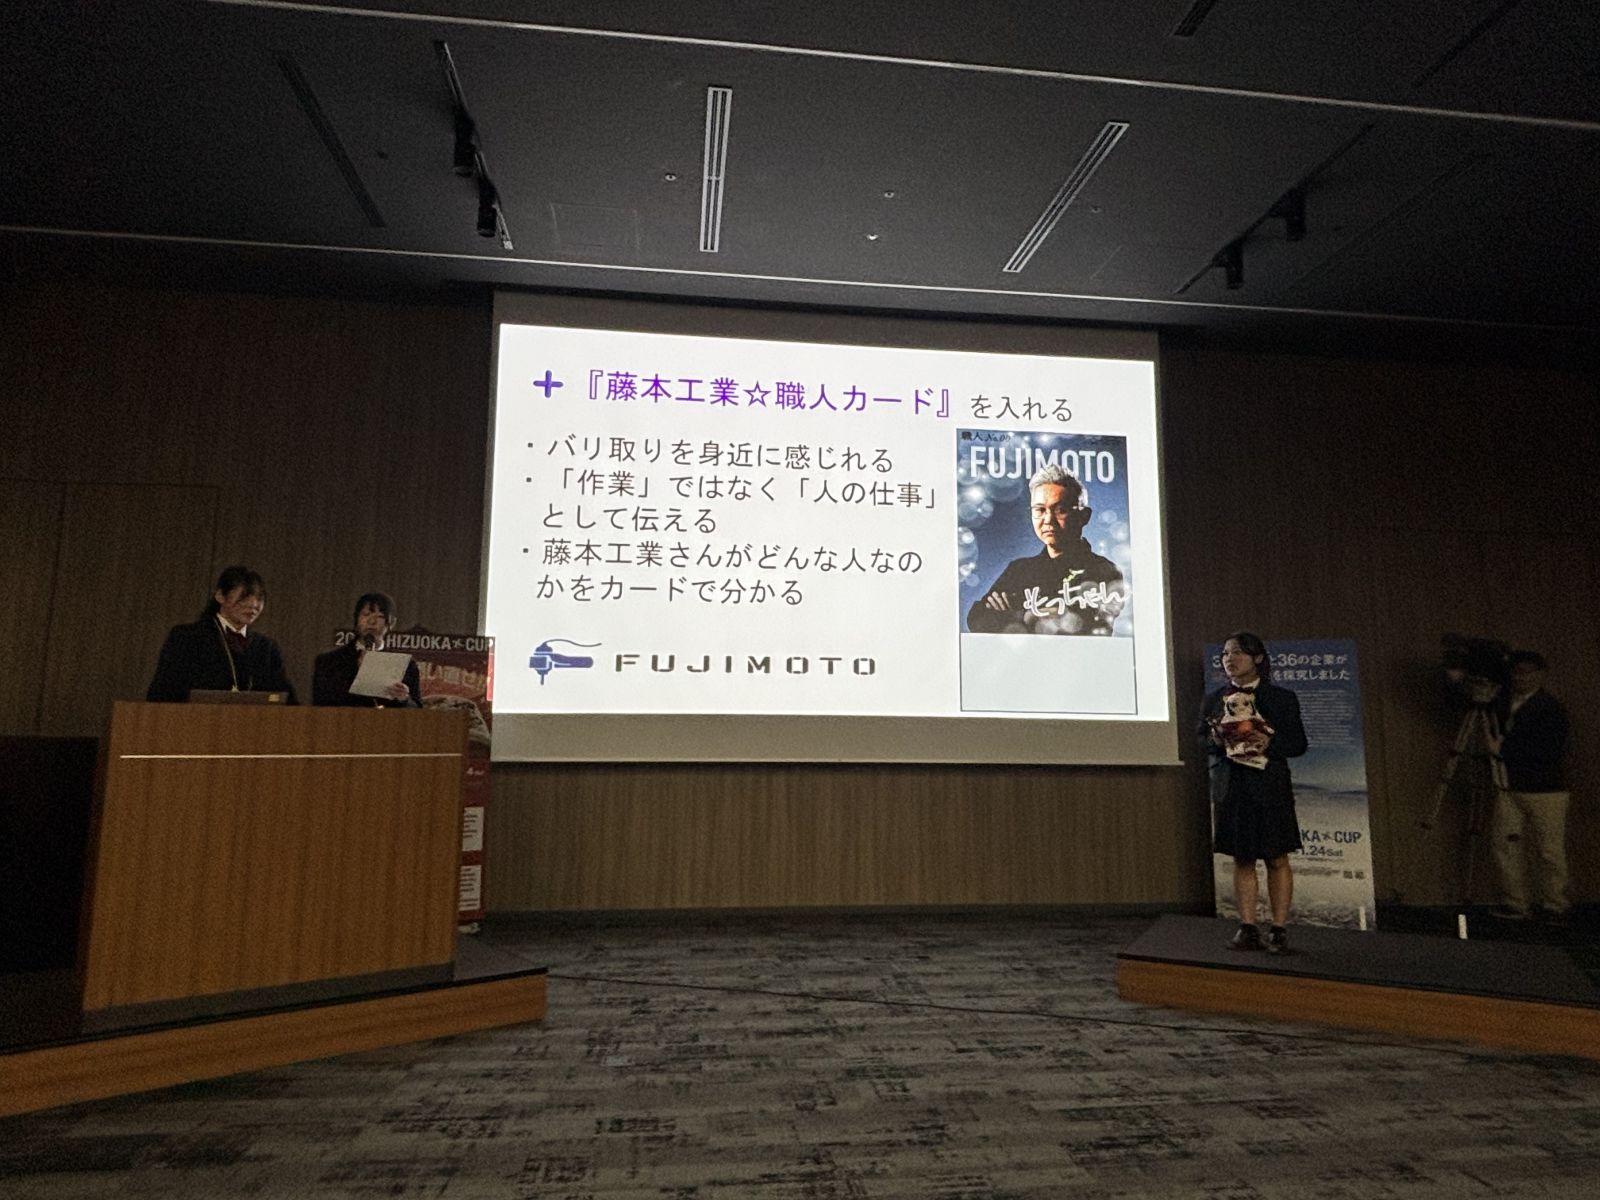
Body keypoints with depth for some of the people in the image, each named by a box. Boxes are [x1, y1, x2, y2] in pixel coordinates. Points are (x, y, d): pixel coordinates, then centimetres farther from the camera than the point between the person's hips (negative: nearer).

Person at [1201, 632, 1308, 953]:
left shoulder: (1283, 698, 2)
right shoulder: (1214, 699, 9)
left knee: (1277, 859, 3)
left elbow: (1299, 743, 1)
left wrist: (1269, 743, -17)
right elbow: (1201, 739, 13)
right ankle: (1247, 928, 12)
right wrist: (1217, 740, -9)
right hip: (1230, 787, 2)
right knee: (1241, 860, 6)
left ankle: (1279, 929, 11)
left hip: (1270, 787, -2)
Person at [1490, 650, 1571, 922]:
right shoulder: (1504, 703, 9)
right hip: (1509, 788, 5)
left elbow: (1547, 752, -17)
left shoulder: (1551, 708, -8)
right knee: (1504, 844, 2)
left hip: (1545, 791, -5)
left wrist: (1504, 749, -21)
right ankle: (1513, 905, 10)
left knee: (1549, 851, 2)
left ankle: (1554, 908, 15)